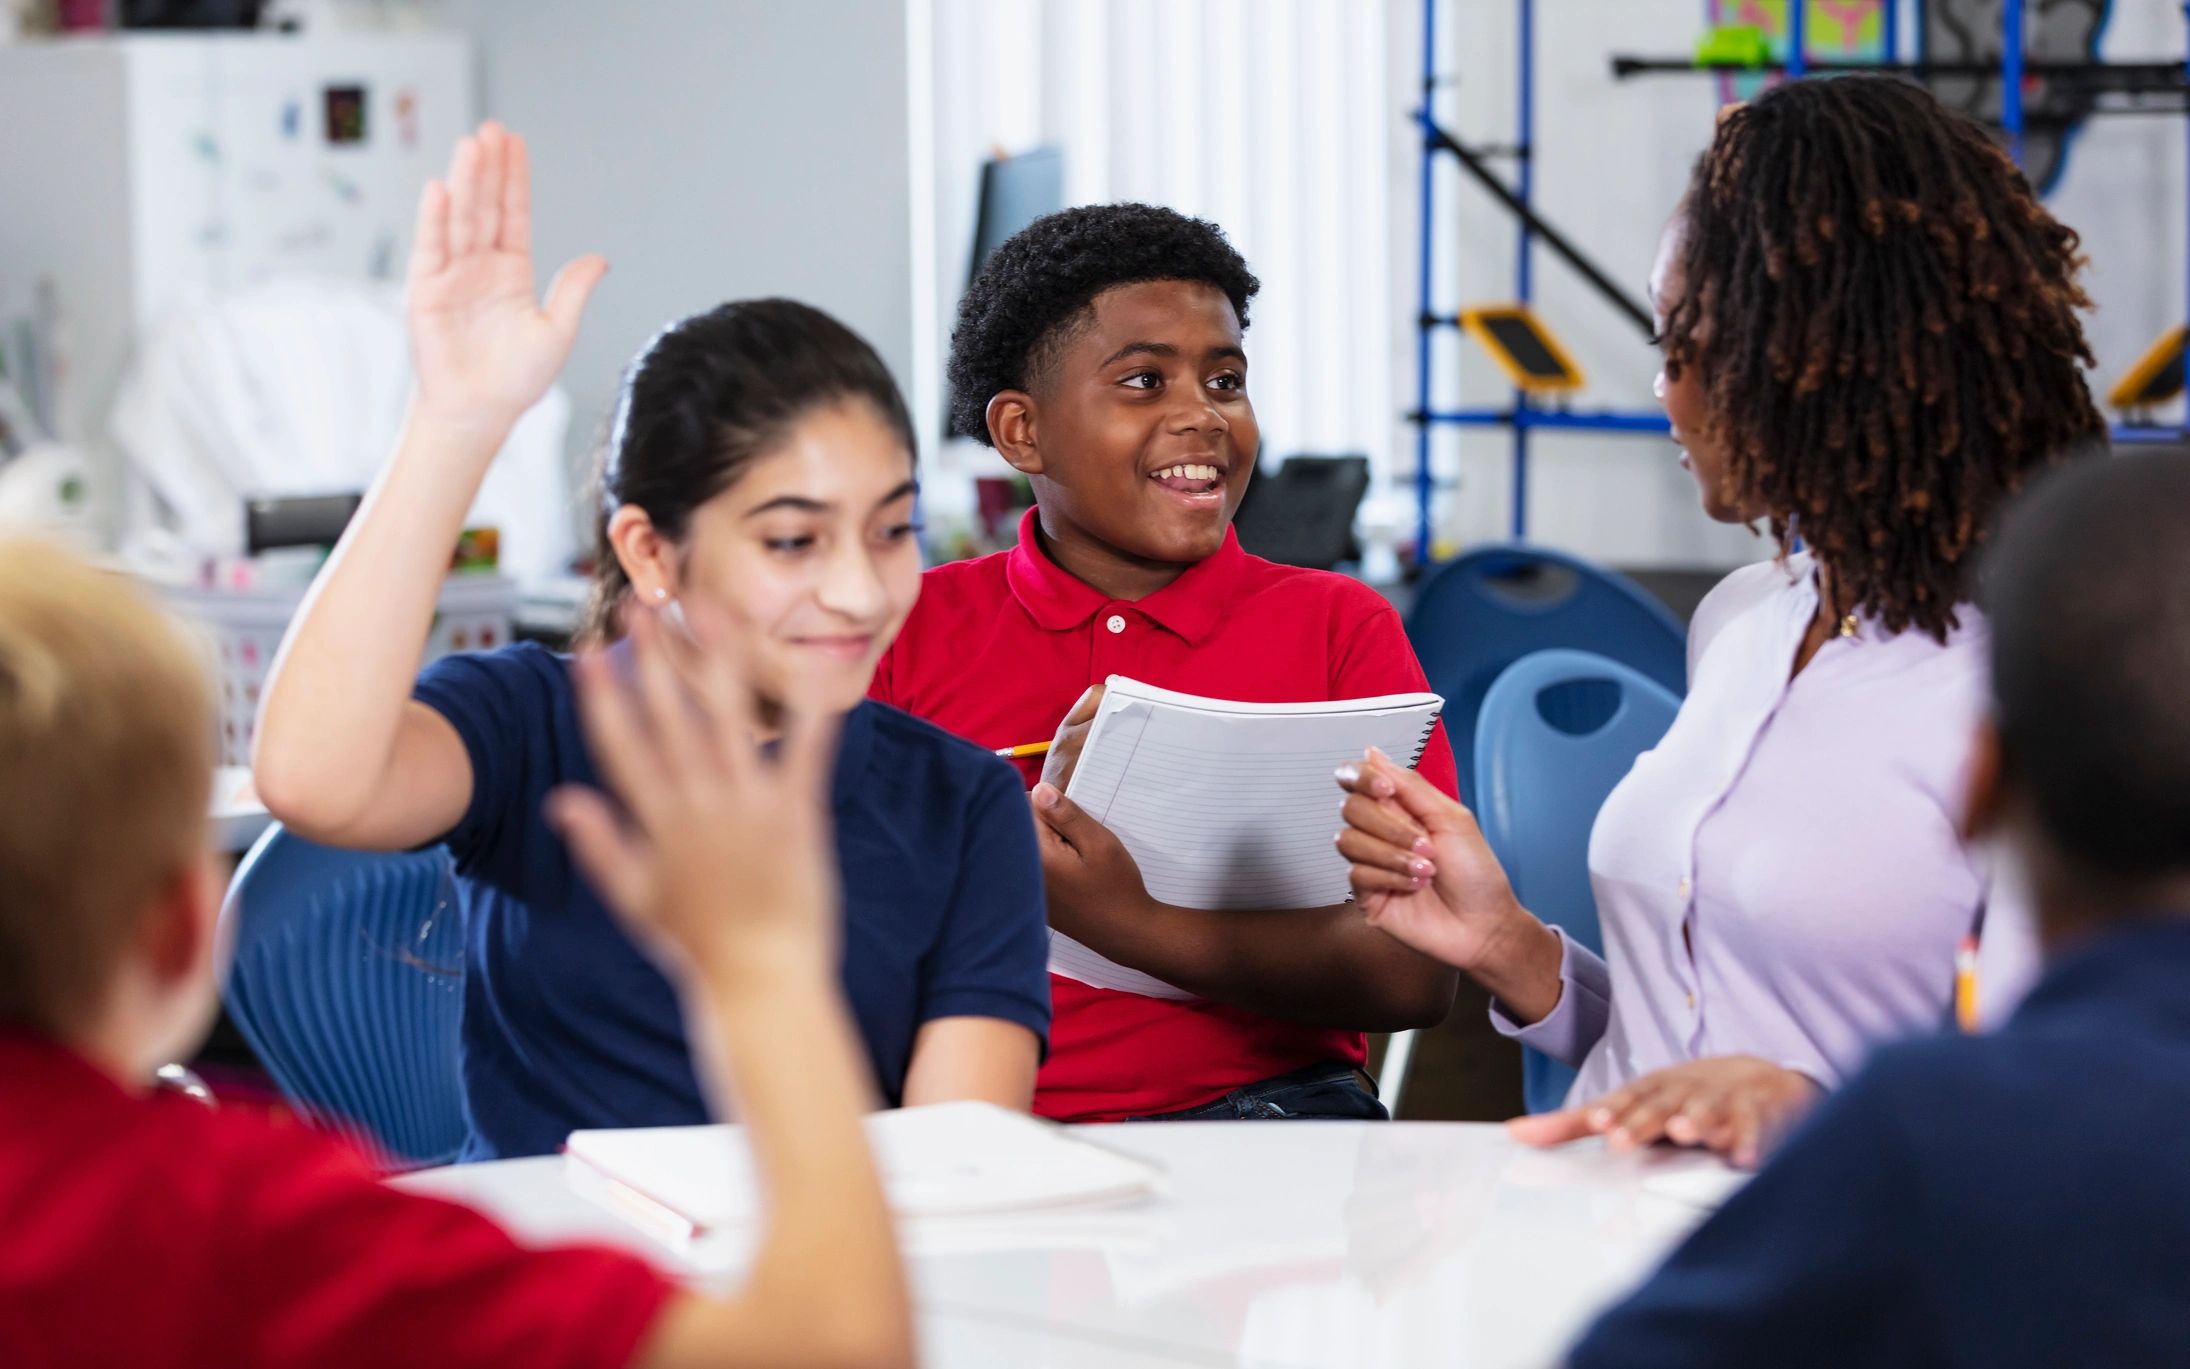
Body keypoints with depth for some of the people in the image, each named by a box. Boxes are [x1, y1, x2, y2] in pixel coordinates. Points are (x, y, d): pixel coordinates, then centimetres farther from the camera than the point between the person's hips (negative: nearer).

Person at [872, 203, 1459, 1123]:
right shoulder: (909, 628, 13)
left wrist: (1136, 925, -14)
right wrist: (1041, 810, -10)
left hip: (1252, 1102, -1)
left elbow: (1421, 974, 0)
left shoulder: (1340, 627, 12)